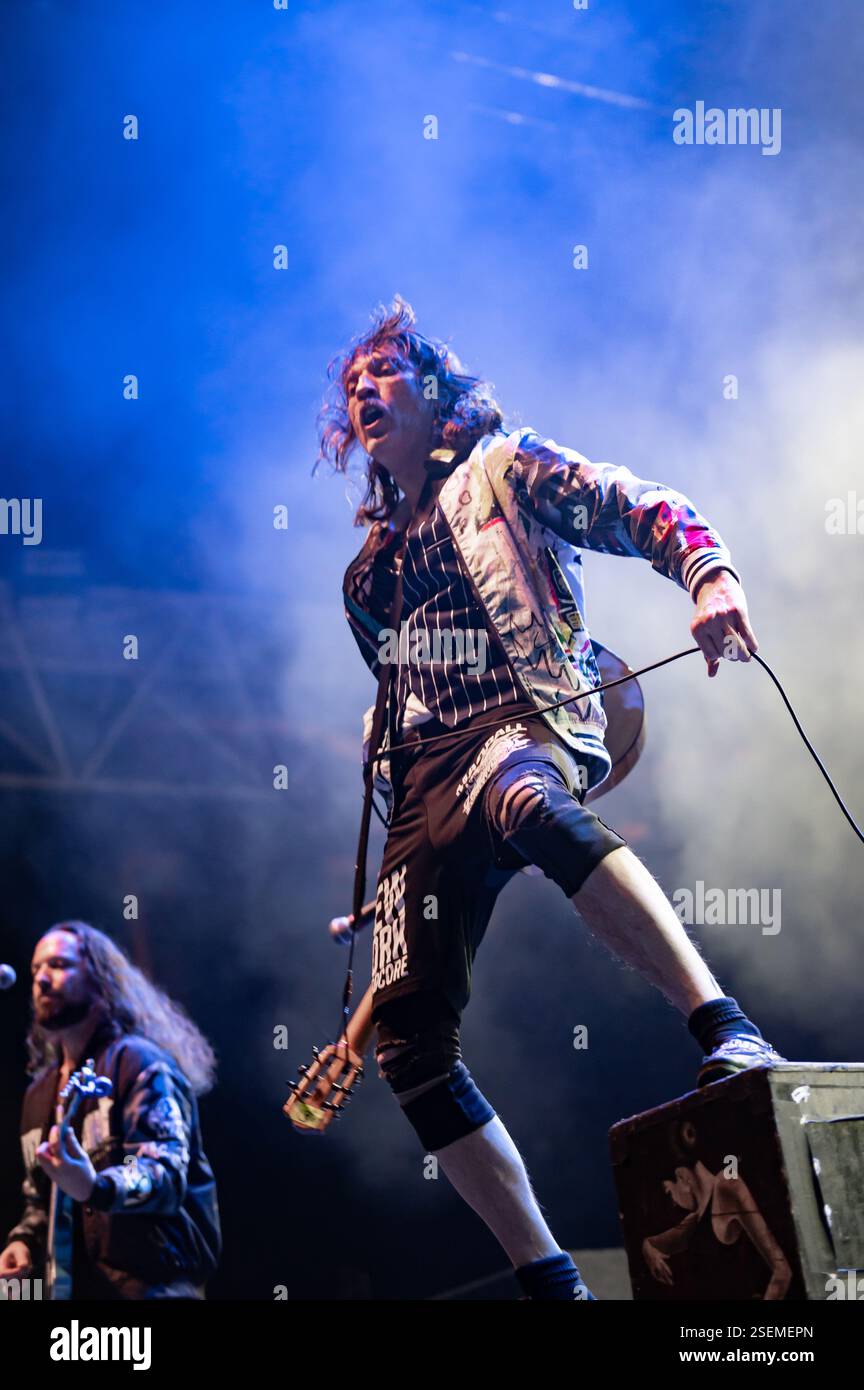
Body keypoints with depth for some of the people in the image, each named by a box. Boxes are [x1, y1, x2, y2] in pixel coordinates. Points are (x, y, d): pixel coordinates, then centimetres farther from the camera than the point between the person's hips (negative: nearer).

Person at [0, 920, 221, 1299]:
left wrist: (95, 1188, -38)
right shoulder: (40, 1091, 18)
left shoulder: (139, 1063, -6)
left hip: (148, 1283, -7)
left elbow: (167, 1172, -20)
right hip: (75, 1283, 7)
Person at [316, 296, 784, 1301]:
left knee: (518, 798, -45)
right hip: (428, 784, 6)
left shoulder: (502, 470, 12)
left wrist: (710, 575, -23)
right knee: (408, 1041, -9)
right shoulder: (370, 571, 29)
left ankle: (729, 1032, -55)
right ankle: (551, 1281, -5)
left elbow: (644, 509, -1)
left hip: (528, 723, -6)